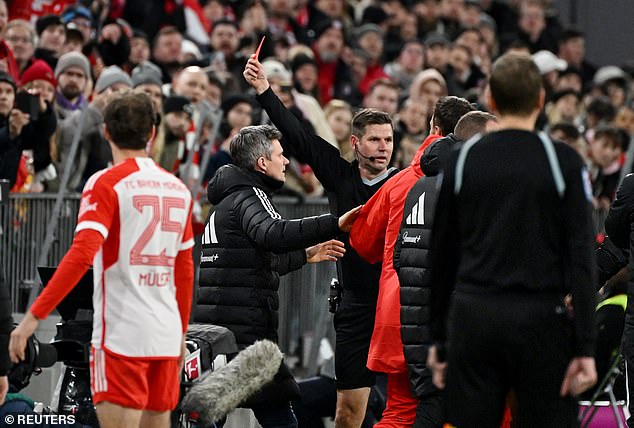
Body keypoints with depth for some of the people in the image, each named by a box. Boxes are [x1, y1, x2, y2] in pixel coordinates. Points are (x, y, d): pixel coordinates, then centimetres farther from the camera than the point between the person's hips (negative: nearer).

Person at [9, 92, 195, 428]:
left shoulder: (106, 184, -7)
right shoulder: (178, 189, 12)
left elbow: (81, 255, -18)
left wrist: (33, 317, -18)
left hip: (120, 335, -6)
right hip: (166, 336, 6)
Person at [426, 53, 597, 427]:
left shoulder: (463, 161, 5)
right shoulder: (563, 161, -3)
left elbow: (442, 255, 10)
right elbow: (581, 256, -7)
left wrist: (439, 339, 17)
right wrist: (585, 348, -7)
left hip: (472, 317, 2)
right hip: (541, 321, -2)